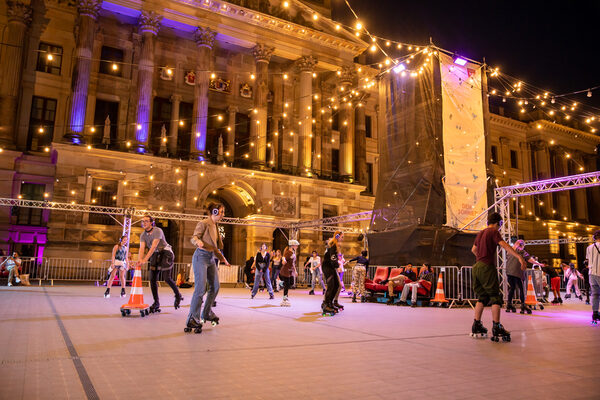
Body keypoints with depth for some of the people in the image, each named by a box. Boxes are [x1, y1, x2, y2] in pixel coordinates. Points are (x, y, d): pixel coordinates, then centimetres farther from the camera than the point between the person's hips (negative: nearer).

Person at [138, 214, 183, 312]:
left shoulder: (157, 231, -18)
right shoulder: (143, 235, 2)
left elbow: (154, 246, -27)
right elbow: (142, 248, -13)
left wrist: (145, 259, -35)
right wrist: (139, 259, -33)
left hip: (165, 253, -6)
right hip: (155, 255, 7)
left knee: (167, 278, -12)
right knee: (153, 279, -1)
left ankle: (178, 295, 11)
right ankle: (156, 303, 7)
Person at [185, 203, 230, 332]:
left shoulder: (215, 226, 18)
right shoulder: (204, 223, -6)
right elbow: (194, 237, -15)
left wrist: (222, 258, 28)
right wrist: (198, 242, -37)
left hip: (211, 259, 9)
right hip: (201, 257, -9)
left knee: (215, 287, 10)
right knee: (200, 289, -13)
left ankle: (207, 313, 24)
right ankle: (192, 319, -8)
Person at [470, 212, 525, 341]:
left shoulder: (480, 233, 19)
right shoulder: (493, 232, -4)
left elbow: (473, 249, 32)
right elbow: (505, 245, -20)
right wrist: (519, 257, -28)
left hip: (477, 267, 8)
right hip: (487, 267, -8)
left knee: (482, 297, 14)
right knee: (495, 296, -4)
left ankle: (476, 325, 14)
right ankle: (496, 327, -9)